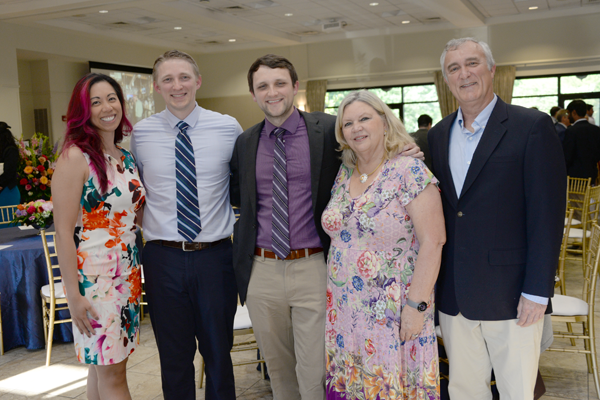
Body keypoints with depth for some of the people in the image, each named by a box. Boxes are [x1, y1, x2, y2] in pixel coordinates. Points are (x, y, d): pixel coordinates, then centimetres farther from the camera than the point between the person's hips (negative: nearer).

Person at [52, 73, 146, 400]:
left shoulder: (126, 158, 10)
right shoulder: (76, 157, -12)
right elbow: (63, 232, -14)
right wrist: (74, 295, -16)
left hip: (128, 275, 7)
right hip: (94, 276, -6)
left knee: (103, 366, 15)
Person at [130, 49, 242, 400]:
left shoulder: (229, 128, -1)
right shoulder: (141, 133, 1)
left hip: (215, 255, 0)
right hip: (163, 256, 1)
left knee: (218, 351, 15)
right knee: (174, 356, 15)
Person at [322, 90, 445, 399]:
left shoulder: (410, 172, -12)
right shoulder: (343, 175, 7)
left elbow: (432, 242, -16)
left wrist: (417, 304, -18)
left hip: (394, 313, -5)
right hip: (345, 312, 6)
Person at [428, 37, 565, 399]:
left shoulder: (533, 127, -7)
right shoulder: (439, 135, 10)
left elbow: (547, 215, -10)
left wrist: (537, 291, -13)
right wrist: (434, 282, 7)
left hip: (511, 297, -4)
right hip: (454, 297, 5)